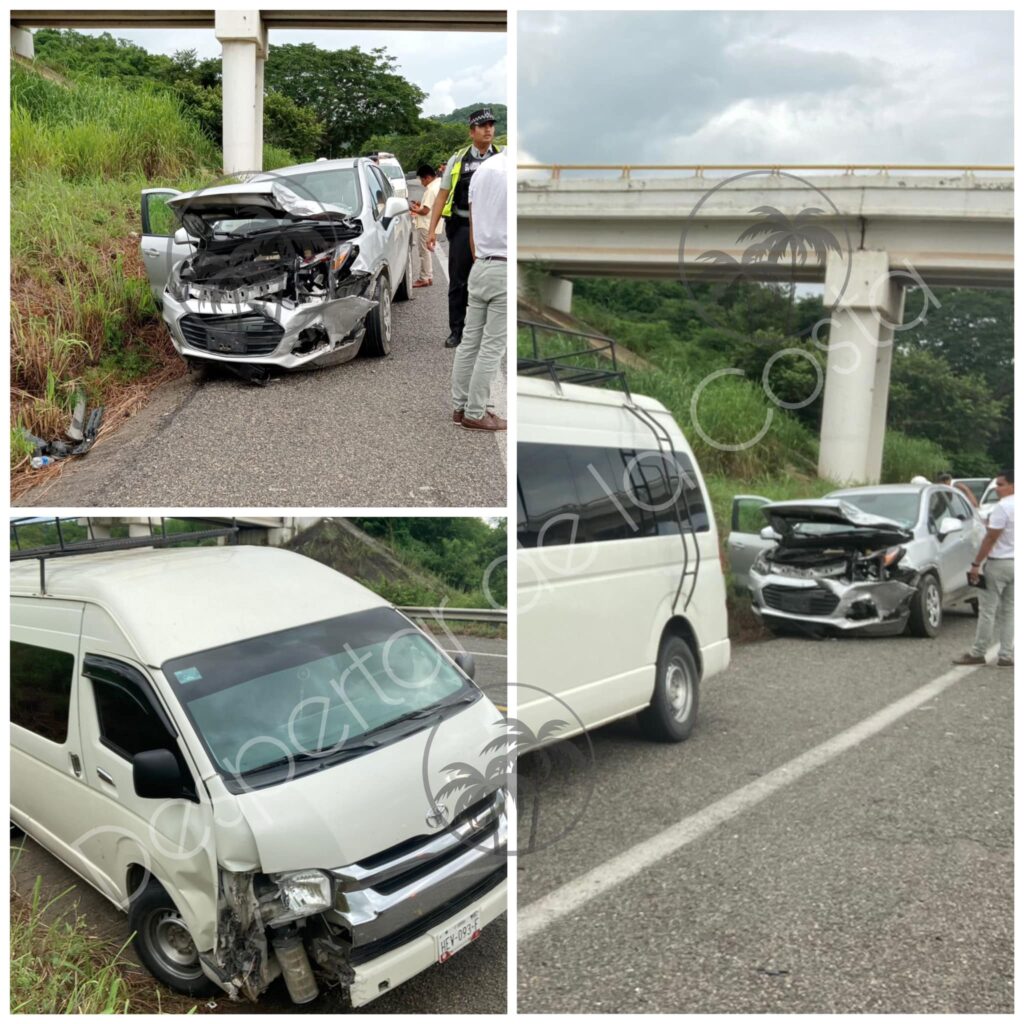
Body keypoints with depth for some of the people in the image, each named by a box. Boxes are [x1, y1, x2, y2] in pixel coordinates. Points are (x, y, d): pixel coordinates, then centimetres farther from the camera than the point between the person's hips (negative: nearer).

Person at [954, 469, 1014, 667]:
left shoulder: (1003, 507, -16)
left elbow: (990, 539, -17)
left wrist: (976, 564, -13)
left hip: (998, 563, -8)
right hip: (1014, 563, 8)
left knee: (988, 610, -3)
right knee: (1008, 610, 11)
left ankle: (978, 653, 2)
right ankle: (1006, 655, 13)